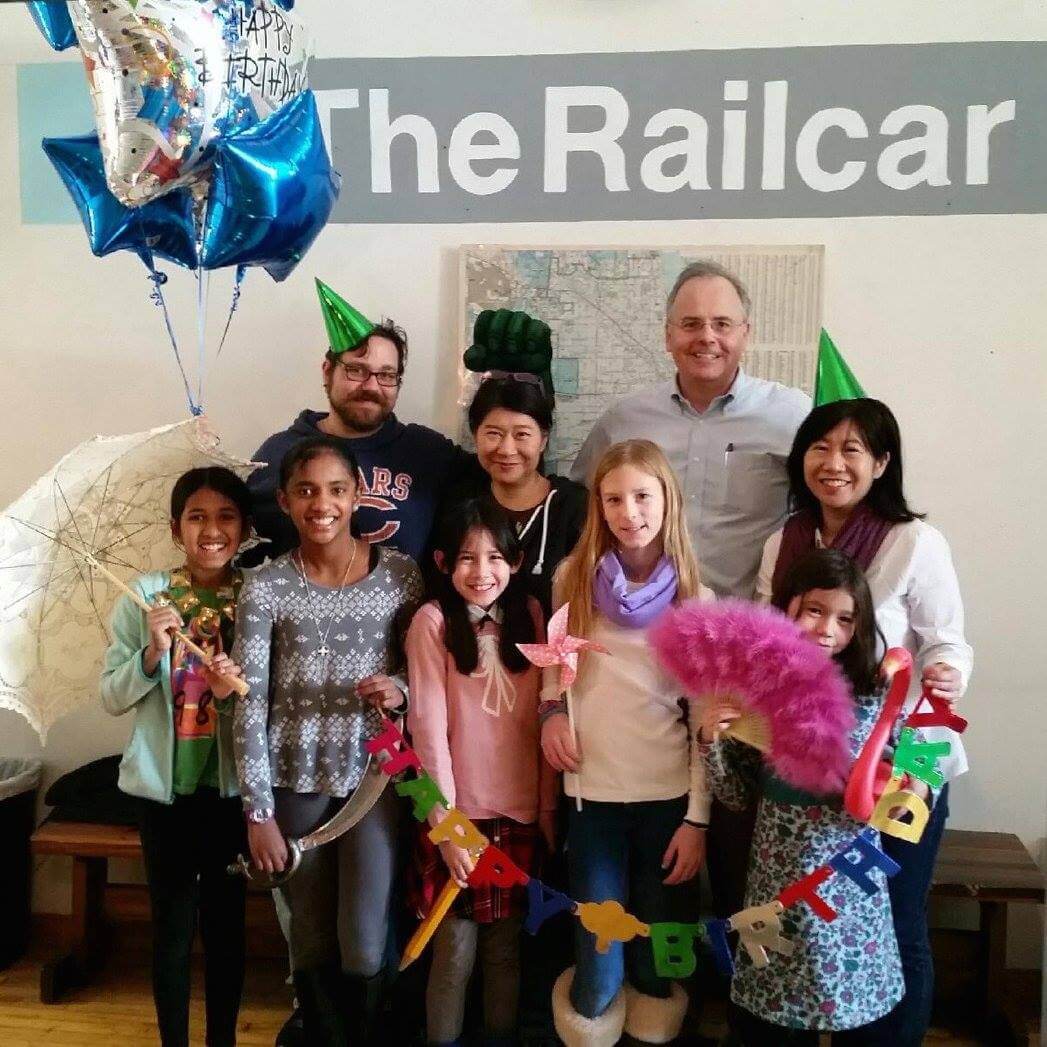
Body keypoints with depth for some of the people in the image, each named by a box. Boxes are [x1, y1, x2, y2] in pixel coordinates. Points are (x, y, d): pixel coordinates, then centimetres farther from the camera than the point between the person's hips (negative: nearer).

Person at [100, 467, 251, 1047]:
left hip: (231, 785, 1)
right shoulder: (145, 596, -4)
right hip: (165, 785, -1)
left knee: (226, 924, 13)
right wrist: (152, 652, -21)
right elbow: (111, 698, -4)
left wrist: (235, 690, -19)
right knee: (172, 928, 9)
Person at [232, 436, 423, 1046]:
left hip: (372, 773, 0)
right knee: (312, 945, 13)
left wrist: (401, 689, -16)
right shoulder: (266, 588, -6)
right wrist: (259, 812, -7)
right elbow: (249, 706, -6)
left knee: (364, 951, 0)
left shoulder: (401, 574, -5)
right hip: (296, 780, 1)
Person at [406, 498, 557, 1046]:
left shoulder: (530, 615, 3)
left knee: (506, 950, 13)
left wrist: (549, 807, 0)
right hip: (457, 814, -3)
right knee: (456, 953, 6)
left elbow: (545, 719, 3)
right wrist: (446, 825, -12)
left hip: (520, 814, 3)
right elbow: (428, 728, -10)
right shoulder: (433, 621, -8)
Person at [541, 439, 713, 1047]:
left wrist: (698, 818, -4)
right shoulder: (574, 578, 2)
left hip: (669, 796, 0)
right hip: (593, 792, 1)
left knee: (656, 972, 10)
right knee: (598, 985, 2)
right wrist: (552, 710, -2)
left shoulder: (695, 598, 0)